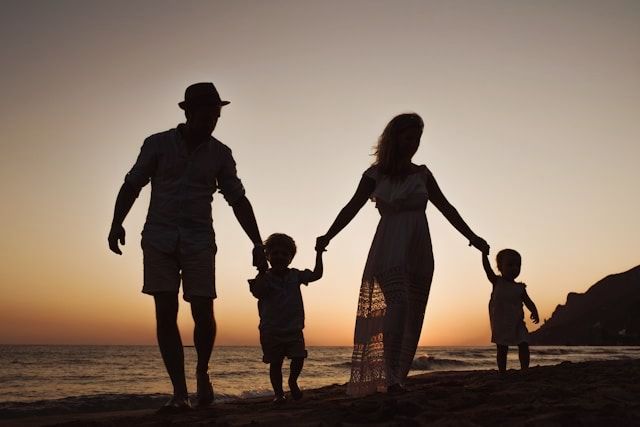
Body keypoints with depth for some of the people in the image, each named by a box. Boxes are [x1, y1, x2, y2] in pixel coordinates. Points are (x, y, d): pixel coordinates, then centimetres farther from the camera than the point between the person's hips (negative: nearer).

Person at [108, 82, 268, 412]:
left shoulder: (220, 153, 6)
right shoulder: (158, 144, 2)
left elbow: (238, 201, 7)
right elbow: (132, 185, 4)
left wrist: (257, 244, 2)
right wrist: (116, 224, -10)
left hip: (199, 242, 0)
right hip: (159, 240, 0)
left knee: (203, 313, -9)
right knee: (165, 314, -6)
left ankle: (202, 373, 20)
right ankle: (180, 394, -1)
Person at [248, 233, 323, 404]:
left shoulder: (295, 275, 7)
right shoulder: (264, 277, -5)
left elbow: (317, 274, 6)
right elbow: (258, 292, -22)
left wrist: (319, 254, 0)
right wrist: (262, 270, -26)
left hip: (294, 328, 3)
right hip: (271, 331, -2)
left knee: (299, 358, -7)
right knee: (275, 363, 3)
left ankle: (292, 381, 22)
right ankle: (278, 393, 18)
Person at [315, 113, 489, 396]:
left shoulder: (422, 174, 14)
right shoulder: (375, 175, 6)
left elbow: (446, 208, 17)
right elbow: (352, 208, 1)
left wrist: (471, 236, 12)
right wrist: (328, 236, -11)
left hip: (419, 252, 4)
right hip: (390, 250, -4)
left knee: (412, 317, 0)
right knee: (398, 303, -26)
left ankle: (397, 380, 6)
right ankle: (391, 378, -33)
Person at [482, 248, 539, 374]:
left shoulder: (520, 288, 6)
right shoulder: (497, 282, -1)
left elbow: (528, 301, -2)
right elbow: (487, 268, -13)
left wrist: (534, 312, -22)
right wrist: (484, 253, -24)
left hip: (517, 323, 2)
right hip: (500, 324, -2)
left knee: (524, 345, -7)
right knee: (502, 349, 4)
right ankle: (502, 372, 11)